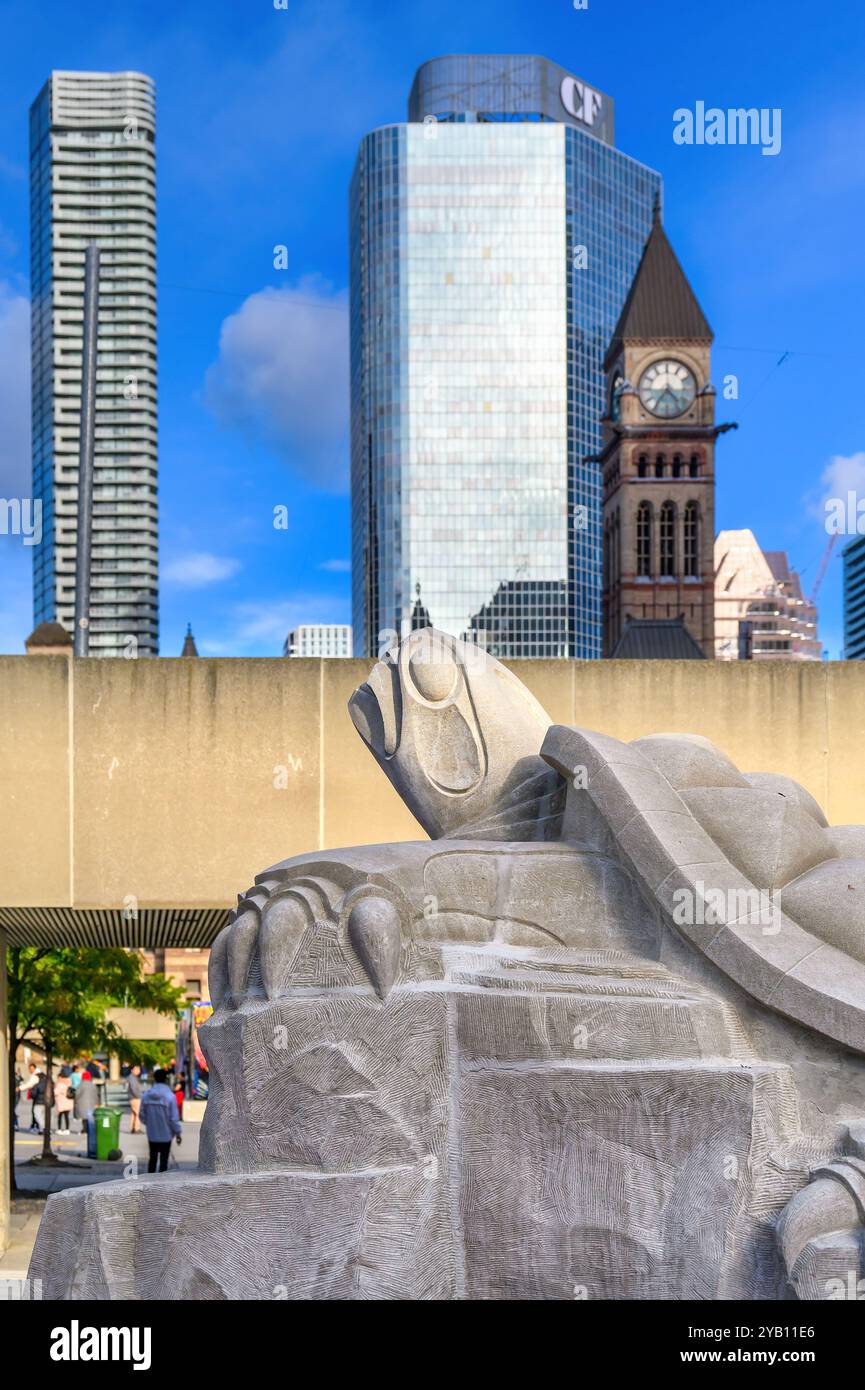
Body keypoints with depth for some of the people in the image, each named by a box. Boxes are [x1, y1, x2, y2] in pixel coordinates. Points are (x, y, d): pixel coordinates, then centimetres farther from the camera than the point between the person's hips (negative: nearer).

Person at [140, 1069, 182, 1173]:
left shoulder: (147, 1096, -5)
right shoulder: (169, 1096, -17)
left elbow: (142, 1115, 3)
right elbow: (174, 1118, -16)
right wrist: (178, 1133, -3)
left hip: (151, 1134, 4)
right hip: (166, 1135, -4)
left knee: (152, 1158, 18)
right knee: (163, 1160, 7)